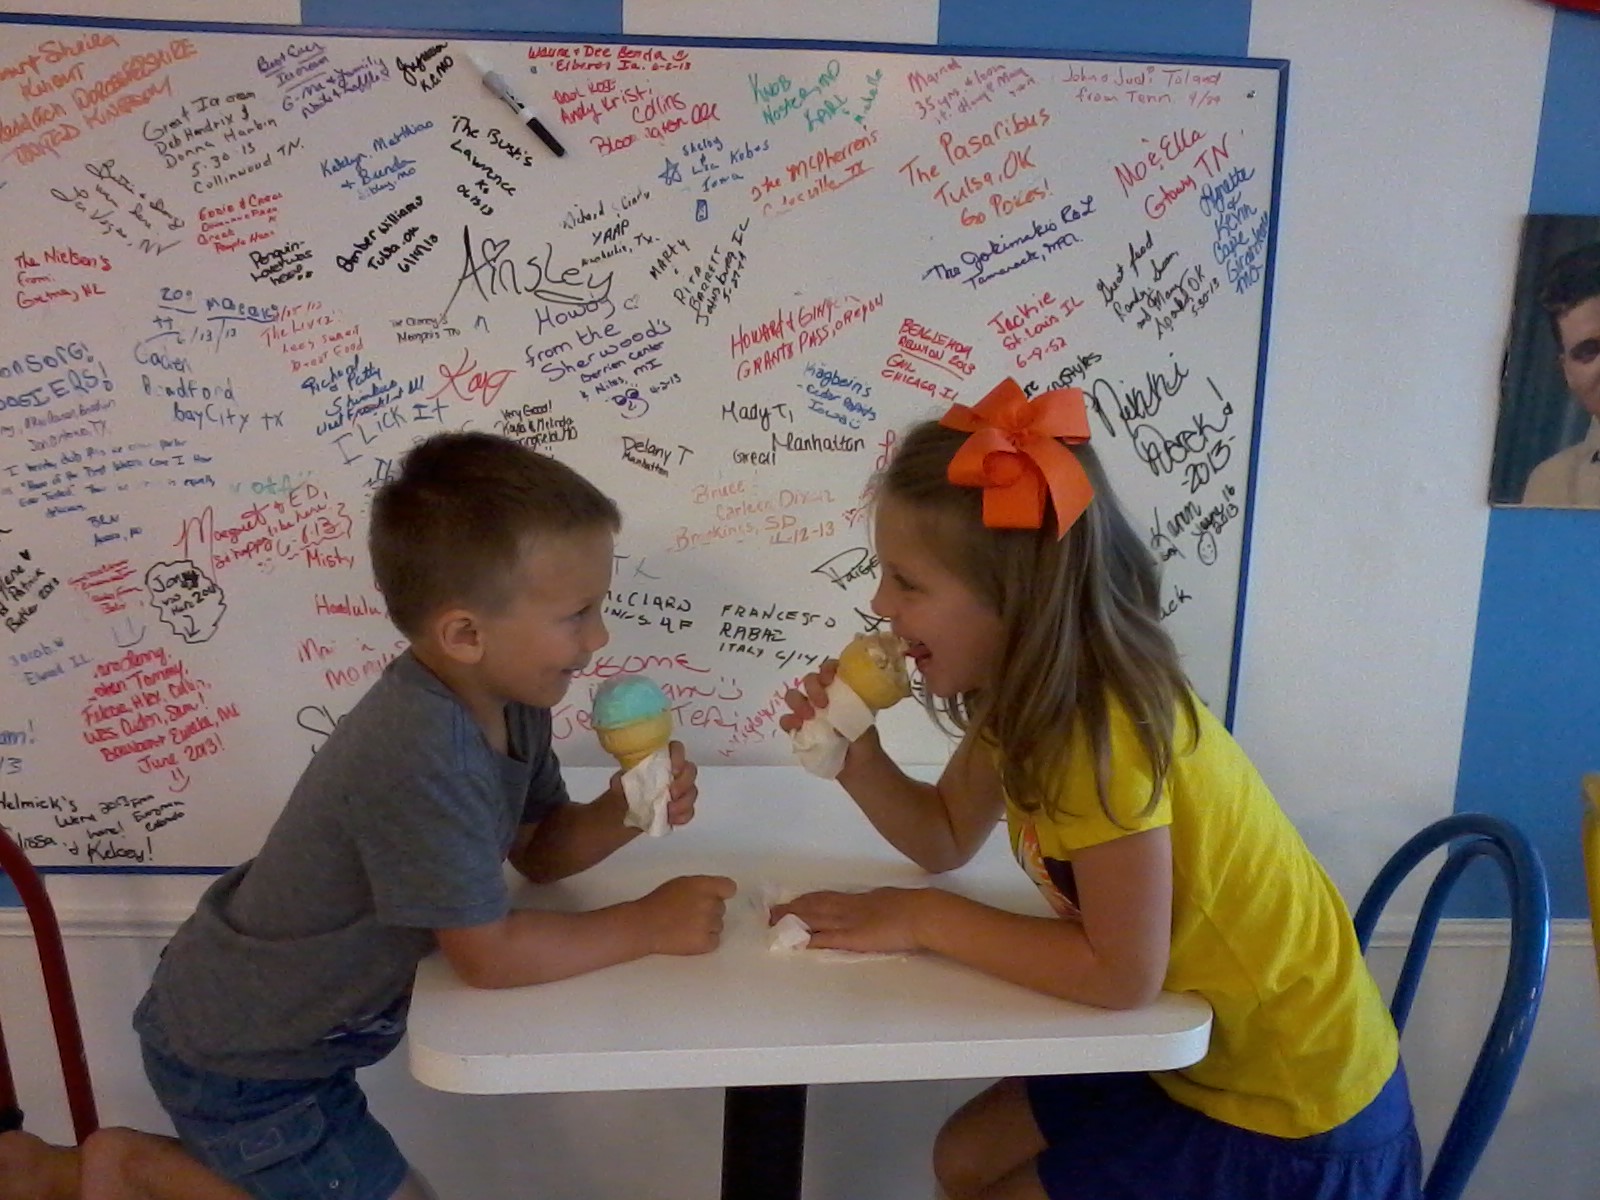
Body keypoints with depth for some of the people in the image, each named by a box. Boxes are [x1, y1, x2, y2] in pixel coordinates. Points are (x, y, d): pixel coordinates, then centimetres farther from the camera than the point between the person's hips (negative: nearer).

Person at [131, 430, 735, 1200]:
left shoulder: (509, 701, -10)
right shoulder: (420, 756, -36)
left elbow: (537, 849, 3)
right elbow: (488, 955, -28)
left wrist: (620, 815, -16)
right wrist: (648, 925, -19)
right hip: (238, 1066, -8)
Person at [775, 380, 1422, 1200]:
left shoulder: (1108, 728, -32)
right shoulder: (1026, 691, -5)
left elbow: (1121, 972, -29)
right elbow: (945, 837, 6)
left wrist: (922, 920, -20)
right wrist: (856, 754, -12)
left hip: (1288, 1109, -8)